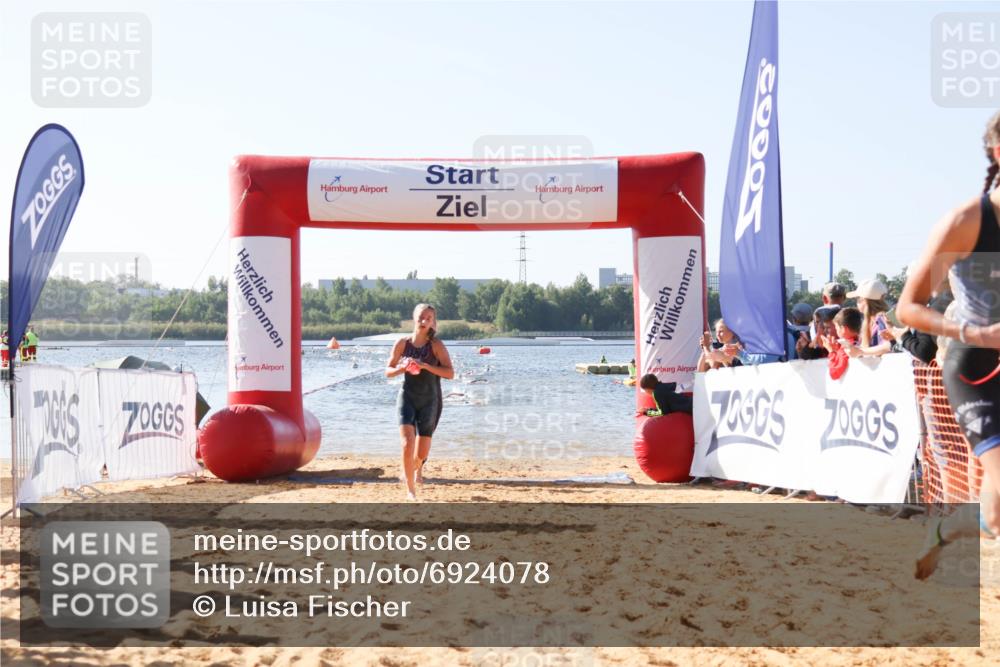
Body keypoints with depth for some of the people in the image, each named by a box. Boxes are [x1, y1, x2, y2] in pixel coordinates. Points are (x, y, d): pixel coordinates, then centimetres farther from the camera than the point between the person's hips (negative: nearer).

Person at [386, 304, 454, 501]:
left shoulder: (436, 345, -8)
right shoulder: (402, 343, -2)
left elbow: (450, 373, -15)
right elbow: (388, 371, 6)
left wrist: (425, 366, -25)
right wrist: (402, 368, -15)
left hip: (430, 401, 0)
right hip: (407, 397, 0)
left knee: (422, 452, 8)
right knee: (407, 444, -19)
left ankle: (416, 466, 46)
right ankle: (411, 490, -7)